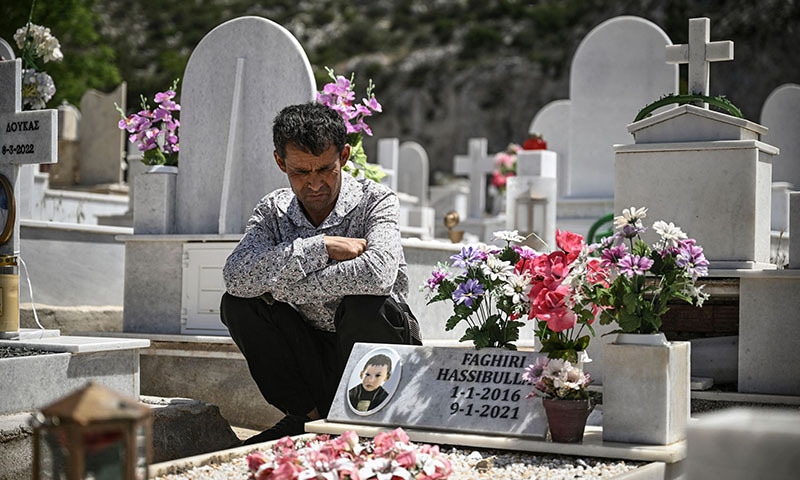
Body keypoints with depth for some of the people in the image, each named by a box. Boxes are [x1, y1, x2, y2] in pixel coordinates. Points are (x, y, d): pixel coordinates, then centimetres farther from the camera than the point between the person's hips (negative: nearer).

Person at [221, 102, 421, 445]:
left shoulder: (376, 201, -13)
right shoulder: (272, 211, -3)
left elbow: (377, 274, -35)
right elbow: (236, 276, -22)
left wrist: (282, 287, -26)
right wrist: (322, 247, -26)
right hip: (312, 349, 4)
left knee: (367, 305, -35)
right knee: (237, 303, -17)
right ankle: (311, 413, -5)